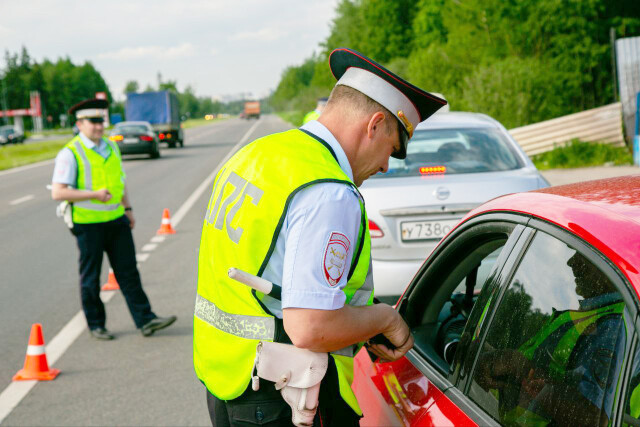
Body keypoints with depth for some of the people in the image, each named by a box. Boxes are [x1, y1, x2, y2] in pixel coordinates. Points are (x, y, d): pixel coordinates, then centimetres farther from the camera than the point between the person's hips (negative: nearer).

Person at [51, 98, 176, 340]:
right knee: (90, 277, 7)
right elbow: (58, 193, -17)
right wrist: (95, 194, -22)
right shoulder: (70, 153, -11)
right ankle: (96, 325, 20)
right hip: (88, 223, -5)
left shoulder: (111, 148, 10)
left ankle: (145, 320, 7)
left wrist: (128, 208, 16)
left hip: (116, 220, 6)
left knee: (128, 272, 5)